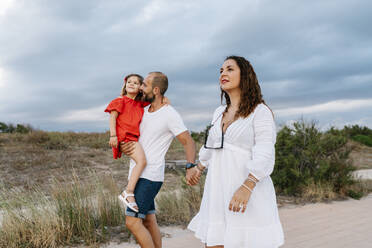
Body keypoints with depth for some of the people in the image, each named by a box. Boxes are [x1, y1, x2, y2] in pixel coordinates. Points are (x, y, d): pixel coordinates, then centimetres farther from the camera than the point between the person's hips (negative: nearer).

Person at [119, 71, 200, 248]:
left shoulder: (169, 114, -11)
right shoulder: (143, 111, 12)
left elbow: (188, 141, -12)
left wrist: (191, 166, -27)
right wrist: (122, 146, -3)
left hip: (150, 176, -8)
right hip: (137, 174, 8)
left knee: (132, 222, -12)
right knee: (148, 221, 14)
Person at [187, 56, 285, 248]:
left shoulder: (260, 111, -5)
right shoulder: (219, 112, 15)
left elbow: (265, 155, -16)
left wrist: (247, 186, -28)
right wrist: (198, 169, 41)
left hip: (248, 193, -6)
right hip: (218, 190, 6)